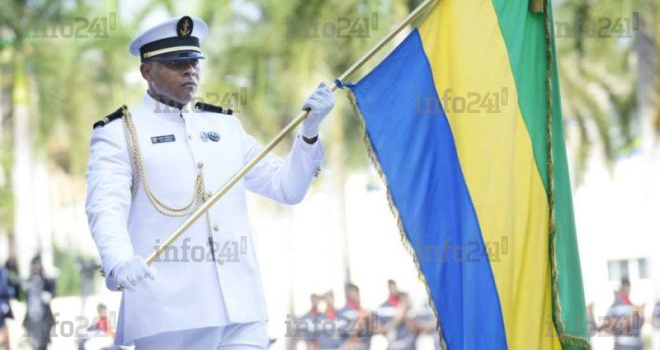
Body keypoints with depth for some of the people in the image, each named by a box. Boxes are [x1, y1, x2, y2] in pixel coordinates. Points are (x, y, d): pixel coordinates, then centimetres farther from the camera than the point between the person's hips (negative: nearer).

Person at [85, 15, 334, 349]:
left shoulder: (226, 125, 21)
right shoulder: (118, 132, 4)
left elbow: (286, 187, 21)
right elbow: (106, 207, -12)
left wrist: (309, 131, 5)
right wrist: (119, 262, -32)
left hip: (240, 309, 4)